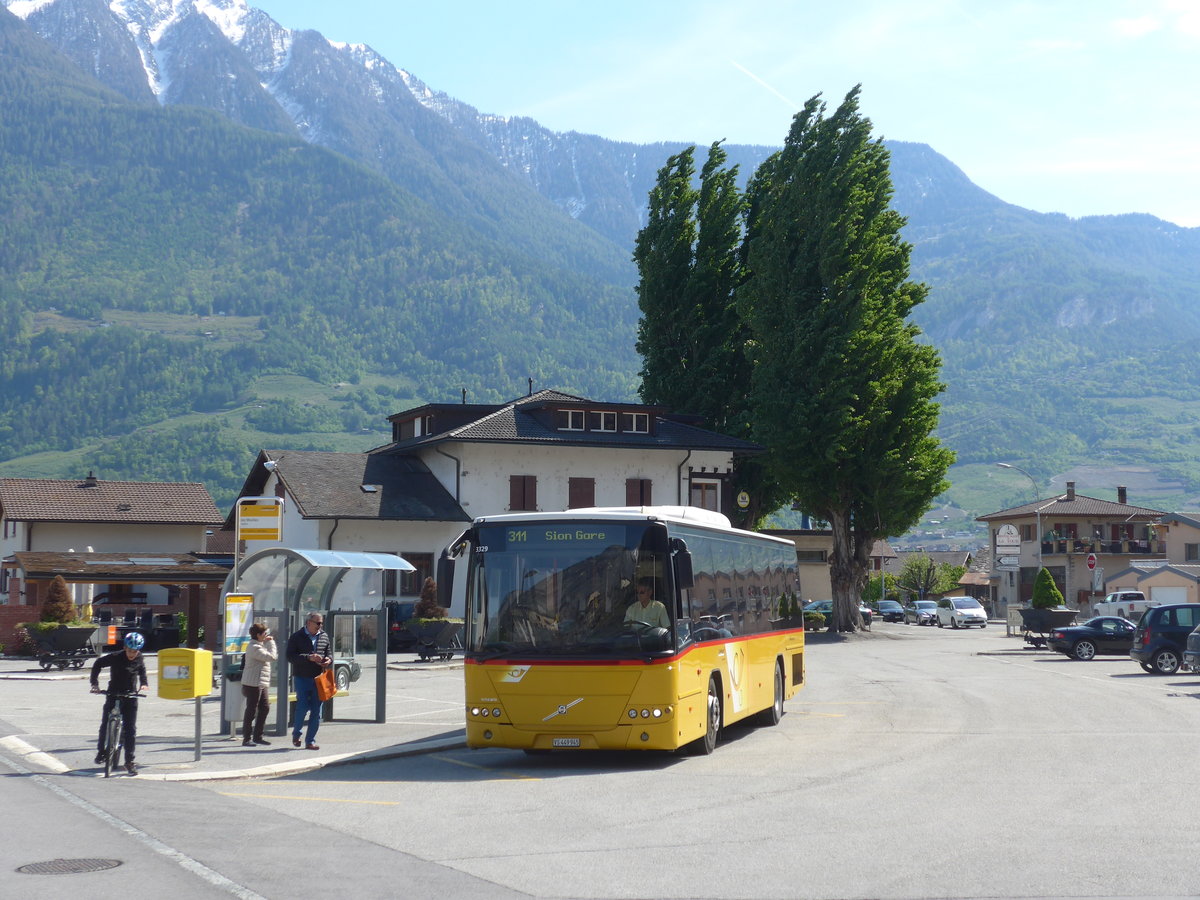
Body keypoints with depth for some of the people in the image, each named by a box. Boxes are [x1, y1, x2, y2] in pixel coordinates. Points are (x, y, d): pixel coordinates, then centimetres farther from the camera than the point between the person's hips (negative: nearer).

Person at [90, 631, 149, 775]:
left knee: (130, 729, -4)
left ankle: (129, 761, -1)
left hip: (130, 696, 1)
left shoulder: (140, 661, -3)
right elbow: (98, 664, 1)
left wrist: (144, 685, -5)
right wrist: (95, 684, -7)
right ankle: (101, 752, 17)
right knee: (105, 724, -5)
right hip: (113, 694, -1)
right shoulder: (115, 657, -12)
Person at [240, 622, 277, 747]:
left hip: (262, 684, 10)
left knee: (265, 708, 11)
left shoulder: (259, 645, 17)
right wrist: (271, 642, -11)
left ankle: (257, 736, 19)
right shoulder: (254, 647, -17)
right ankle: (246, 739, 3)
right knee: (251, 711, -4)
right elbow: (272, 657, -21)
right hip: (253, 684, -10)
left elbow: (274, 656, 21)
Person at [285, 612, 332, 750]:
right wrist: (309, 657, -21)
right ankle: (296, 734, 16)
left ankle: (310, 740, 10)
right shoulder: (297, 637, -2)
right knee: (303, 707, -9)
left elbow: (328, 654, 21)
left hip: (318, 679, 4)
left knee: (316, 711, 2)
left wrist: (329, 660, -3)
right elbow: (290, 656, -10)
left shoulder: (324, 637, 12)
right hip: (301, 678, -4)